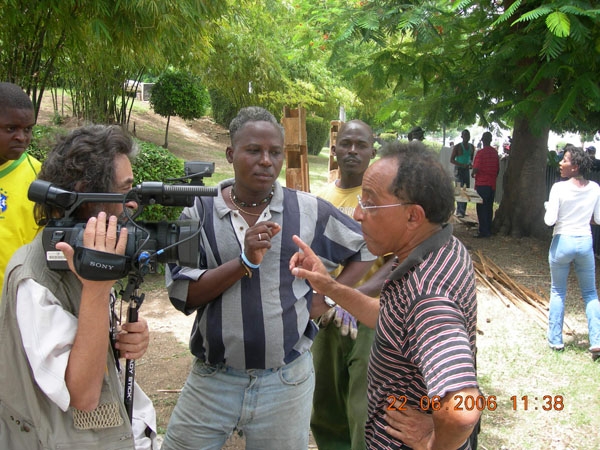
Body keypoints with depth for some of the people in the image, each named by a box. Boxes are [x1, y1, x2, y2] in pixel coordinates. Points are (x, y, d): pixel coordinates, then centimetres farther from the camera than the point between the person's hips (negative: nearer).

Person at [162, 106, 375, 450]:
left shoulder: (310, 210, -3)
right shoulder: (200, 210, -3)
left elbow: (367, 248, 10)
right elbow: (181, 294, -10)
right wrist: (245, 261, -22)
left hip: (286, 382, 0)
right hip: (212, 379, 0)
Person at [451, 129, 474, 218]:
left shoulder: (471, 147, 10)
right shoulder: (457, 147, -9)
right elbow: (451, 160, -10)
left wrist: (471, 164, -1)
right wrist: (462, 165, -22)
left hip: (467, 170, 7)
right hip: (459, 170, -7)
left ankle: (462, 210, 15)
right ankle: (459, 211, -15)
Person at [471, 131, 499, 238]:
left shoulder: (480, 153, -14)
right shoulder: (495, 152, 6)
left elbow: (476, 169, -16)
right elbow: (498, 169, 11)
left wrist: (473, 174, 5)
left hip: (482, 185, -6)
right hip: (492, 184, 6)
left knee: (482, 209, -2)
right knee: (489, 208, 12)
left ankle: (483, 231, -3)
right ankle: (489, 230, 17)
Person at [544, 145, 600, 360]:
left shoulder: (559, 188, -14)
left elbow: (550, 220, -15)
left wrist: (547, 207, 4)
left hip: (562, 242, -3)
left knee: (558, 292, 12)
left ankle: (555, 340, 16)